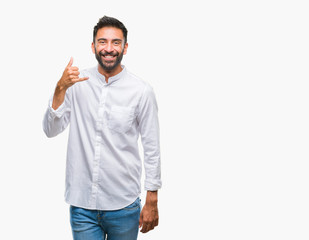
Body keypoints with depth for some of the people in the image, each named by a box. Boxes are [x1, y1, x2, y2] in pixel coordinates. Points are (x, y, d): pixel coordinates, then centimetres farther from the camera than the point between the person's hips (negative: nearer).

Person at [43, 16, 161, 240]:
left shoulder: (141, 90, -7)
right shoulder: (77, 83, 0)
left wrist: (152, 202, -3)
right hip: (81, 203, 2)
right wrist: (61, 88, -18)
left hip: (123, 206, -1)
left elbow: (152, 148, -3)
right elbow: (51, 130, -4)